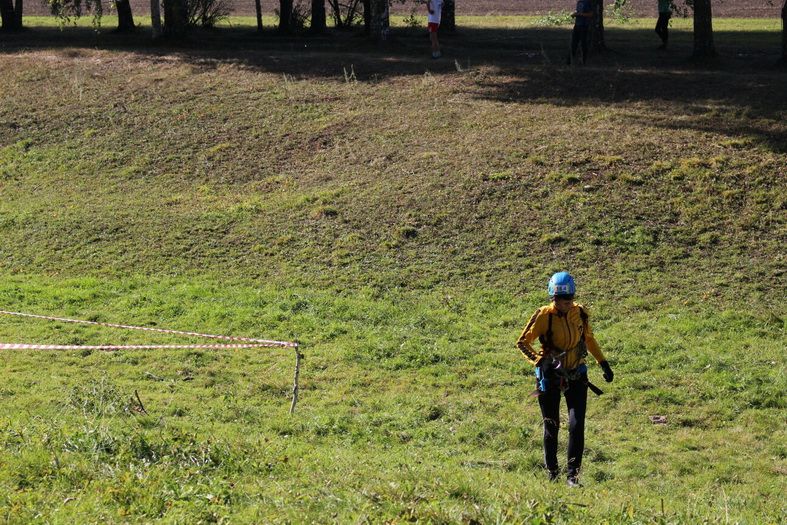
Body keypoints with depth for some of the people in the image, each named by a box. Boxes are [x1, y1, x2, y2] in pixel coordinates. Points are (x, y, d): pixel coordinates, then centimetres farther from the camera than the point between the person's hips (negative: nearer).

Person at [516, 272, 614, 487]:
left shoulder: (580, 312, -3)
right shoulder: (544, 316, -15)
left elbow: (588, 338, 15)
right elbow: (522, 342, -11)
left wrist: (603, 363, 15)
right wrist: (540, 360, -24)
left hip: (576, 375, 2)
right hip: (550, 376, -2)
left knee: (577, 425, -9)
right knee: (551, 426, 7)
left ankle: (573, 474, -4)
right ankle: (552, 472, 24)